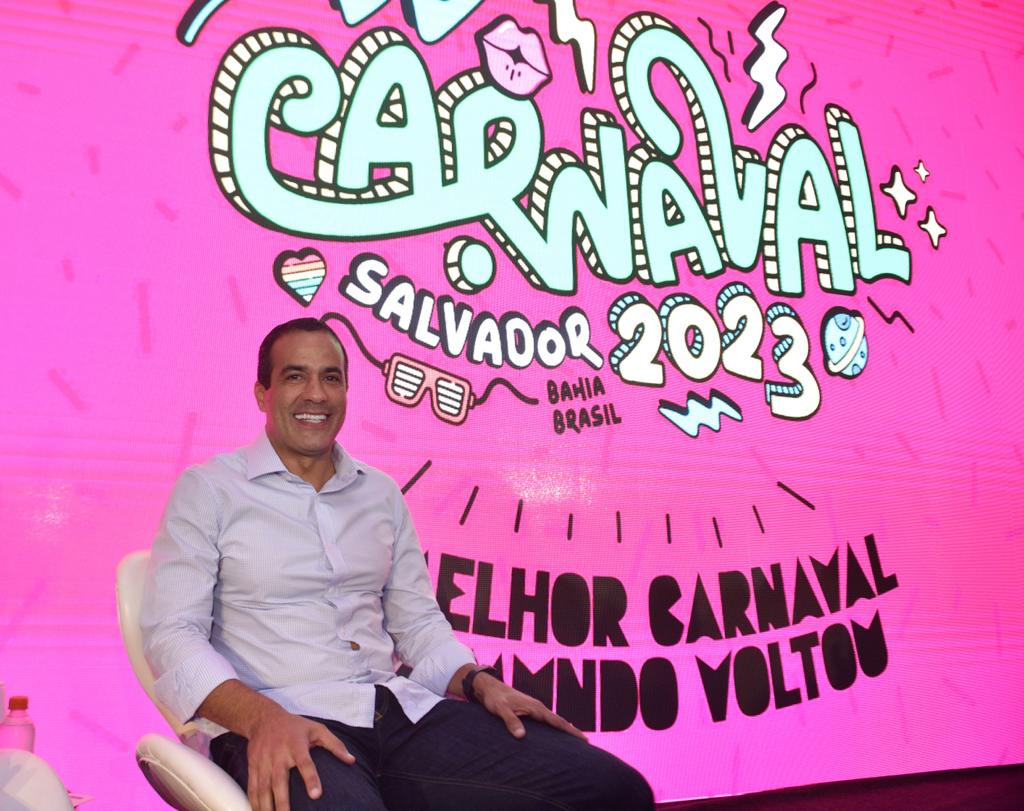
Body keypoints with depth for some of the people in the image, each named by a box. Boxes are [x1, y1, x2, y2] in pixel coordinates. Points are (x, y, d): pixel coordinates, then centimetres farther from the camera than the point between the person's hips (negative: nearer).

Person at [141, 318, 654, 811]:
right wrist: (264, 716, -23)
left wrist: (480, 683, -1)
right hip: (283, 723, -4)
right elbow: (172, 633, -6)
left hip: (404, 710, 5)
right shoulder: (208, 490, 2)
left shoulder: (382, 494, 17)